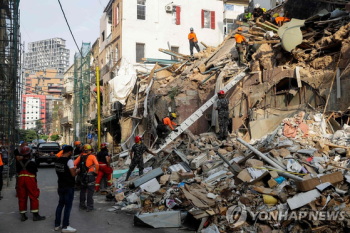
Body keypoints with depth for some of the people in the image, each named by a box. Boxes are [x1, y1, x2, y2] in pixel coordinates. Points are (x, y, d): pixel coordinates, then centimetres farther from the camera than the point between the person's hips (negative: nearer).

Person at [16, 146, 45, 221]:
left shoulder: (18, 163, 0)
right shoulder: (32, 163, -11)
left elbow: (18, 171, 8)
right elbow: (35, 173, -4)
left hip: (21, 180, 4)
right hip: (31, 181, -4)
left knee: (22, 198, 11)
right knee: (34, 197, 5)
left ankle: (23, 215, 15)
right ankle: (35, 215, 7)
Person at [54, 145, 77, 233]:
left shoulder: (57, 160, 7)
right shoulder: (69, 160, -17)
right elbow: (73, 174, -19)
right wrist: (77, 171, -1)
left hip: (61, 185, 8)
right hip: (69, 187, -7)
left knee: (60, 204, 16)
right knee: (68, 206, 1)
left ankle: (57, 225, 21)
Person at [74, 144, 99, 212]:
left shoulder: (81, 156, 5)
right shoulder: (92, 156, -9)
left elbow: (74, 163, 3)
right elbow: (97, 164, -22)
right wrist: (96, 172, -8)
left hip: (82, 175, 5)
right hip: (90, 175, -5)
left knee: (82, 190, 18)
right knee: (90, 191, 1)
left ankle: (82, 205, 24)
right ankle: (89, 206, 0)